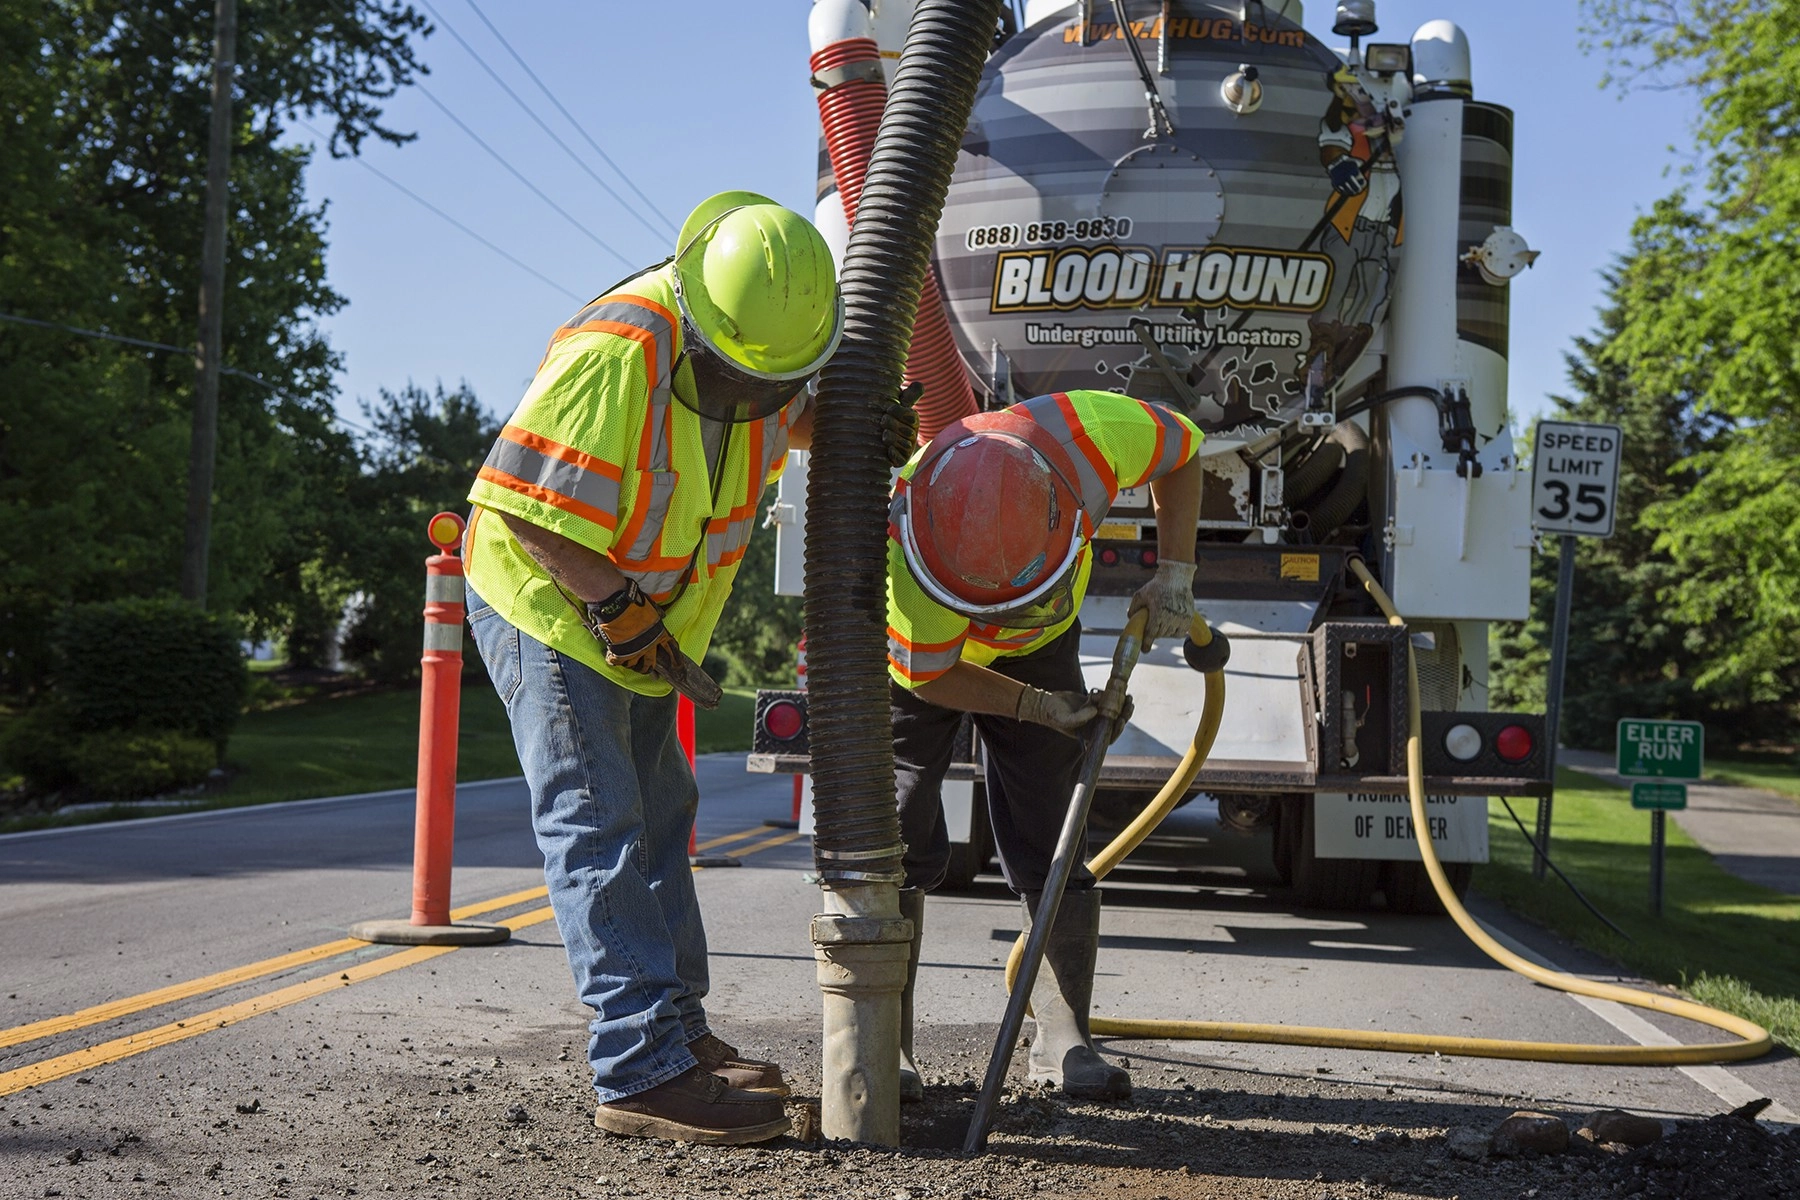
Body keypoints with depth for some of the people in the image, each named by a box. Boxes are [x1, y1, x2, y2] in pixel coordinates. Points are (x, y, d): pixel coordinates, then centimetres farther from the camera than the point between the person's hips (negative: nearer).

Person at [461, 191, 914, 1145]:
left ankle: (680, 1033, 24)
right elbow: (519, 503, -28)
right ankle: (642, 1075, -14)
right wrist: (619, 609, -28)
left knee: (656, 816, 13)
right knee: (595, 827, -12)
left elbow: (796, 418, 14)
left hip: (646, 621, 9)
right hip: (546, 604, -9)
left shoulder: (770, 338, -8)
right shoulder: (616, 354, -32)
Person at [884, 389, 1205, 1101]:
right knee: (900, 844, -10)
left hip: (1036, 648, 3)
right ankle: (884, 1043, 1)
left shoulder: (1087, 431, -37)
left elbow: (1182, 448, -12)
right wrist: (1035, 705, -24)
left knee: (1048, 842, -4)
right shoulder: (905, 544, -41)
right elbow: (928, 675, -23)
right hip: (923, 659, -2)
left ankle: (1064, 1040, 1)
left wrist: (1174, 573, -16)